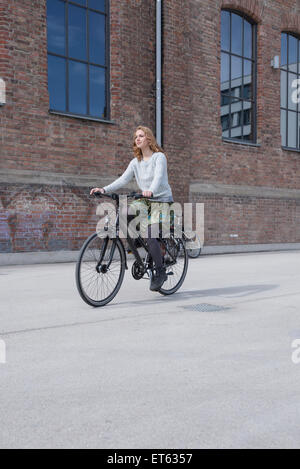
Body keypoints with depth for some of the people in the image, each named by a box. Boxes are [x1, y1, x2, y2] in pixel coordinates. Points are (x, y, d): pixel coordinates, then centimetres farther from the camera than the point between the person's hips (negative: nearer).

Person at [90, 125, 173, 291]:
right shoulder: (135, 162, 10)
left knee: (150, 236, -20)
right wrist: (104, 189, -15)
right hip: (145, 201, 7)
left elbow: (158, 176, -24)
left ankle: (160, 272, -3)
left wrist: (151, 191, -45)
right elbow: (123, 179, 0)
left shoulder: (159, 157, -6)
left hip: (162, 200, -7)